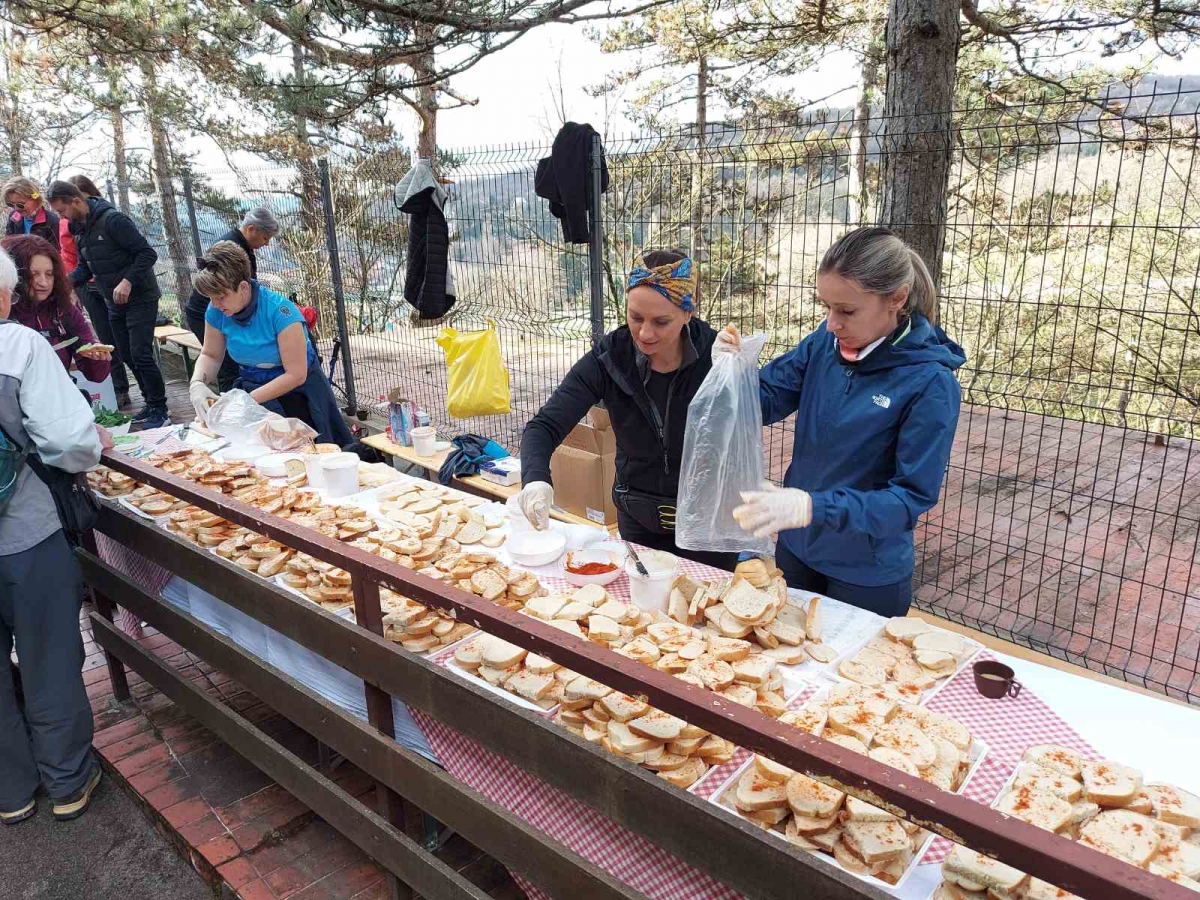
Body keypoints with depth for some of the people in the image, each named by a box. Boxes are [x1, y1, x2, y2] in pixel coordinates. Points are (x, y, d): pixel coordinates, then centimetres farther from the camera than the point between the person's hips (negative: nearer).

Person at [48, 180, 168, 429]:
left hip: (140, 299, -9)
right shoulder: (80, 229, 9)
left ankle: (159, 411, -2)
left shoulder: (113, 220, -17)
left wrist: (128, 281, -27)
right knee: (128, 357, 10)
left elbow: (147, 254, -19)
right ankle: (151, 404, 20)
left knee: (141, 355, -10)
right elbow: (85, 267, 15)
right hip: (114, 303, 9)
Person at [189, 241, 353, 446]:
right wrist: (197, 384, -15)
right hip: (251, 387, 5)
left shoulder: (280, 310, -26)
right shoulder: (216, 311, -9)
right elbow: (210, 355, 7)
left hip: (296, 392, -4)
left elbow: (296, 375, -25)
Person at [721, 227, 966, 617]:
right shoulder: (825, 342, -9)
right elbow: (765, 402, 0)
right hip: (796, 549, 5)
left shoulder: (930, 383, -22)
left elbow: (912, 496, -24)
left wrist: (813, 507, -36)